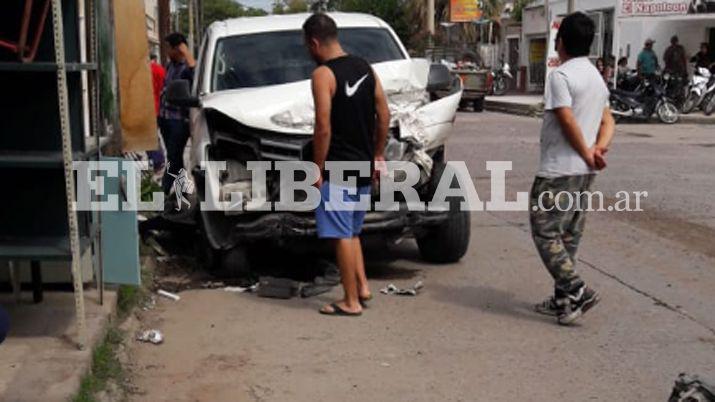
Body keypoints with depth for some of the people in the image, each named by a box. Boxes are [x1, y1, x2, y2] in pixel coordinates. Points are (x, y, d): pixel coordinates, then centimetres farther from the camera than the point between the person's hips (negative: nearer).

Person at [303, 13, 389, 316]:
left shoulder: (323, 74, -14)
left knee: (341, 235, 0)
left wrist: (317, 170, -12)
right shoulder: (365, 68, 8)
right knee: (352, 231, 21)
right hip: (363, 166, 8)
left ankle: (351, 302, 6)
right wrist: (377, 154, 17)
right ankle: (362, 287, 20)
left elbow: (323, 128, -19)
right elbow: (384, 115, 10)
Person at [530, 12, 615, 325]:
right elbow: (607, 121, 14)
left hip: (558, 170, -9)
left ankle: (576, 291, -9)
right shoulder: (597, 76, 16)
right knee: (569, 234, 14)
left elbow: (568, 121, -19)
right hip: (585, 171, 9)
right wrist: (599, 148, -3)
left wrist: (587, 154, -8)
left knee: (545, 232, -3)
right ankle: (563, 299, 19)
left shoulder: (560, 75, -14)